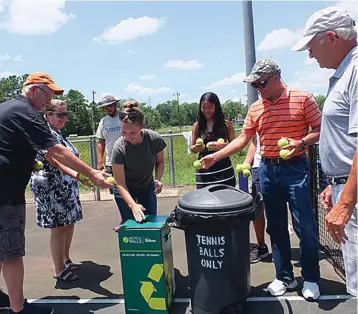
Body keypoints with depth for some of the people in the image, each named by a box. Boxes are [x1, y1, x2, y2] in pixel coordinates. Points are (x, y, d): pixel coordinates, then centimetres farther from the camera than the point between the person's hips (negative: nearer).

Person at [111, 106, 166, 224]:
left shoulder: (155, 139, -24)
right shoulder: (119, 148, -30)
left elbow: (160, 162, -3)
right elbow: (120, 184, -26)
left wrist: (157, 179, -20)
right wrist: (133, 205, -38)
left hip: (147, 186, 3)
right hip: (126, 190, -3)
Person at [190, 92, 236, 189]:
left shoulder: (226, 124, 2)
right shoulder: (197, 126, 6)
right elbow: (192, 148, 13)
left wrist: (223, 145, -14)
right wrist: (196, 148, -9)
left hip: (224, 170, -1)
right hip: (204, 171, 1)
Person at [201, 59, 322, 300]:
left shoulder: (302, 99, -5)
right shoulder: (255, 109, 7)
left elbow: (320, 130, -4)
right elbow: (243, 139, 8)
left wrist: (301, 142, -22)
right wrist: (216, 156, 0)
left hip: (295, 169, -4)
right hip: (267, 170, 4)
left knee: (305, 227, 0)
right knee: (276, 227, 10)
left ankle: (311, 279, 20)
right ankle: (285, 277, 24)